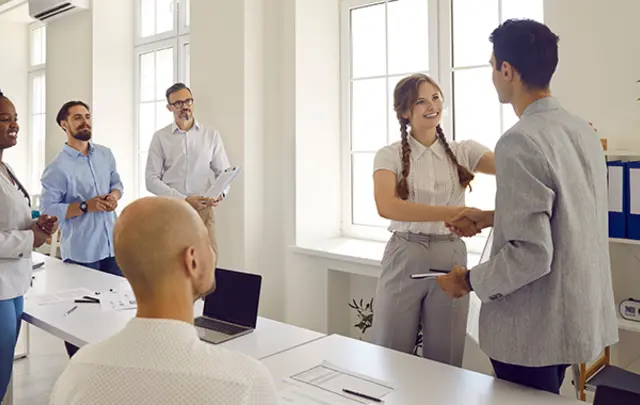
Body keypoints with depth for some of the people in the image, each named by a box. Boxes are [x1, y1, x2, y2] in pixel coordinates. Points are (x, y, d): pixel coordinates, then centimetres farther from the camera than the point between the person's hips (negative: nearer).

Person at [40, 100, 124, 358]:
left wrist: (114, 196, -4)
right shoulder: (58, 168, -10)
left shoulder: (105, 154, 7)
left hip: (112, 245, 6)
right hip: (81, 252, -5)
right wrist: (86, 205, -20)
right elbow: (47, 209, -11)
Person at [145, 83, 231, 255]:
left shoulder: (212, 135, 6)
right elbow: (151, 180, -2)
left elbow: (224, 172, 8)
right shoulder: (160, 137, 2)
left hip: (203, 210, 1)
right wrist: (184, 199, -14)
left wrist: (220, 193, -14)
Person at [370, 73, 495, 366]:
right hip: (404, 259, -2)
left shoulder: (463, 152, 6)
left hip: (450, 259, 2)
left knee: (445, 363, 11)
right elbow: (386, 206, -21)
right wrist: (453, 212, -31)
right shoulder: (390, 155, -3)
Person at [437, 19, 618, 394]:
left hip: (535, 327, -8)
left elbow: (531, 254, -26)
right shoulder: (583, 130, 3)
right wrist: (494, 218, 17)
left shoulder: (520, 142, -24)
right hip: (577, 315, 8)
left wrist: (470, 280, -11)